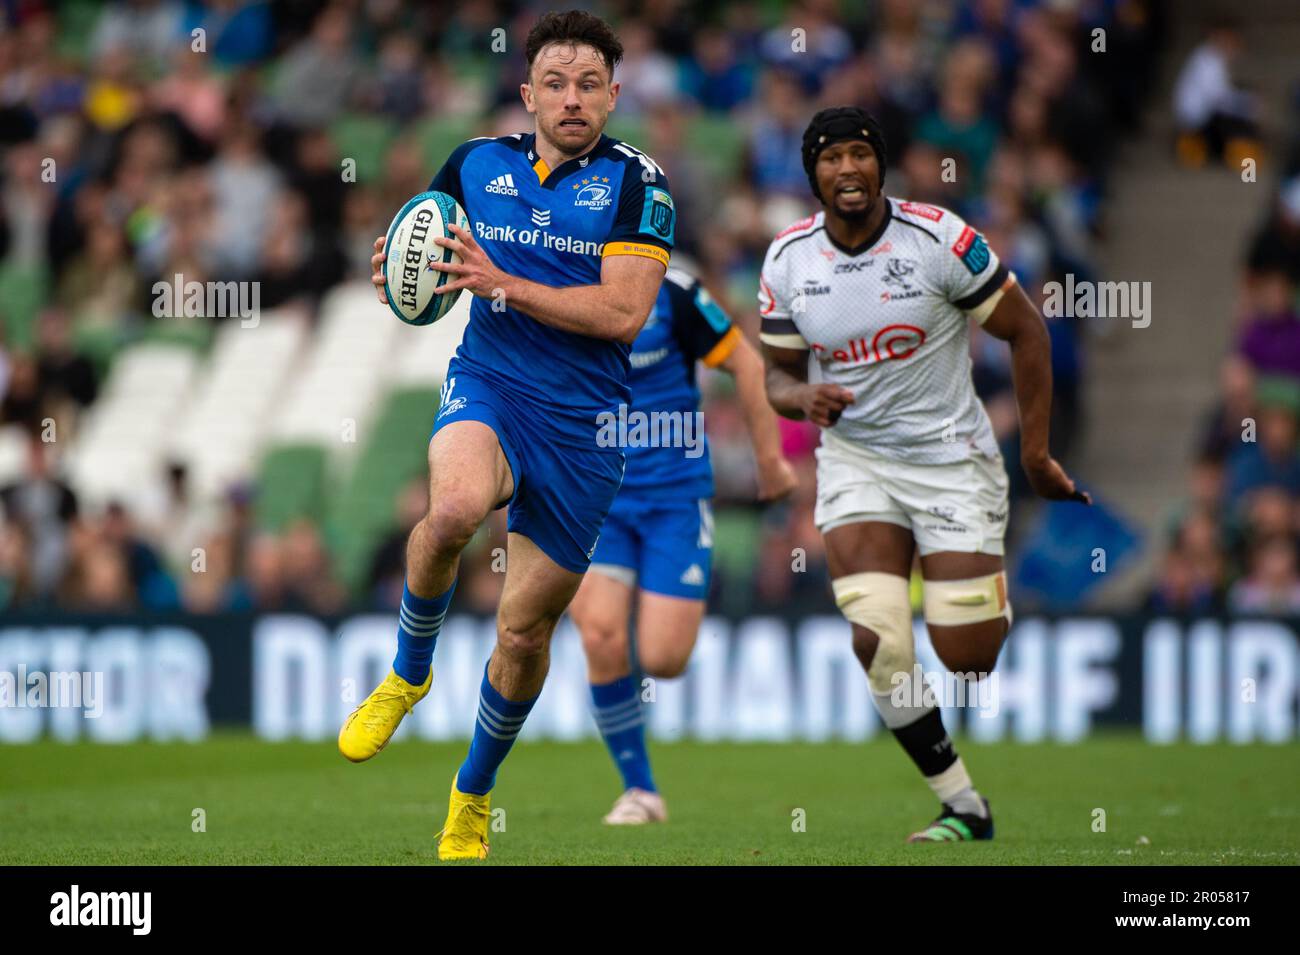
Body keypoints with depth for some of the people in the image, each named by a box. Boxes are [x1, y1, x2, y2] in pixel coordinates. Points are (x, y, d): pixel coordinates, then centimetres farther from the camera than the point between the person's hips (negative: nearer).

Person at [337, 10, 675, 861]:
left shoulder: (636, 183, -4)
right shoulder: (475, 165, 5)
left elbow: (623, 312, -14)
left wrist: (504, 284, -21)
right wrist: (397, 273, -4)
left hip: (584, 423, 0)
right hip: (489, 384, 0)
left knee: (526, 632, 5)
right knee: (455, 508, -36)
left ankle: (474, 794, 32)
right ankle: (408, 673, -8)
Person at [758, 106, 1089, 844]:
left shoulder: (939, 238, -13)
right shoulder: (788, 259, -2)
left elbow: (1026, 330, -4)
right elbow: (779, 373, 9)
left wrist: (1036, 452, -3)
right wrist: (803, 397, -17)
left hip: (952, 458, -2)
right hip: (854, 459, 3)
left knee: (969, 656, -7)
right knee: (877, 642, -16)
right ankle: (964, 806, -3)